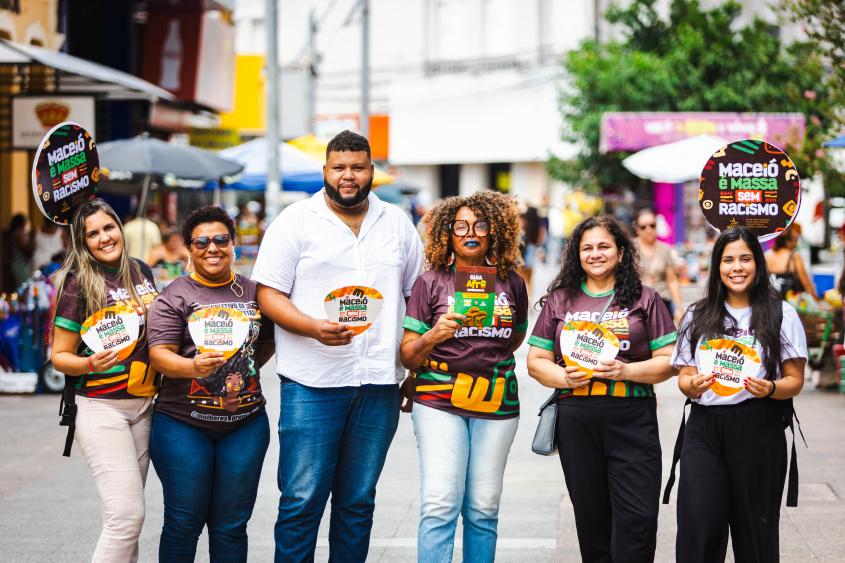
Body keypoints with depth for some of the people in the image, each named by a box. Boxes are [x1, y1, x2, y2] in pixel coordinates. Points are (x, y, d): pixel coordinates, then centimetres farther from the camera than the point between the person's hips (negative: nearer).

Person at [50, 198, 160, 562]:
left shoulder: (141, 273, 9)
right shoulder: (78, 283, -8)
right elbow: (60, 356, -5)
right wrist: (90, 364, -24)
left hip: (143, 406, 6)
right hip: (100, 407, -6)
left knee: (123, 516, 9)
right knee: (127, 514, -13)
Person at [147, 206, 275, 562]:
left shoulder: (253, 292, 10)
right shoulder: (175, 297, -2)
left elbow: (269, 342, 22)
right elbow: (159, 355, -10)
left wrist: (242, 372, 8)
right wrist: (193, 367, -29)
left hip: (245, 423, 3)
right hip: (183, 424, -3)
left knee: (232, 524, 6)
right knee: (183, 523, 1)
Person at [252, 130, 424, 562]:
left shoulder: (397, 223, 14)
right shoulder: (295, 222, 2)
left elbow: (418, 294, 19)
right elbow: (268, 295, -3)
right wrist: (315, 327, -19)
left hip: (378, 382, 3)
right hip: (312, 382, -3)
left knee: (358, 501, 8)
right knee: (302, 499, -6)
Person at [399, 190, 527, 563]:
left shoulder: (511, 283, 8)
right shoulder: (431, 283, 1)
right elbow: (408, 357, -2)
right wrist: (432, 337, -20)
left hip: (496, 405, 2)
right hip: (440, 403, -2)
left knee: (484, 508, 1)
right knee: (440, 504, -11)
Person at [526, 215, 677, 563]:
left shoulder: (645, 300, 9)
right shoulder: (559, 302, 14)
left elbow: (668, 362, 4)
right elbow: (536, 361, 12)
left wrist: (627, 371, -13)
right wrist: (564, 377, -8)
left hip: (632, 419, -2)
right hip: (576, 419, 2)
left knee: (638, 518, -10)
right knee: (591, 517, 5)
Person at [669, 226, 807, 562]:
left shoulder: (781, 314, 5)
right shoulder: (698, 316, 13)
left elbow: (795, 380, 3)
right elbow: (684, 376, 13)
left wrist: (770, 389, -18)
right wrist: (692, 385, -11)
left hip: (759, 430, -2)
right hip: (705, 429, 2)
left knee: (755, 531, 2)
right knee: (698, 527, -9)